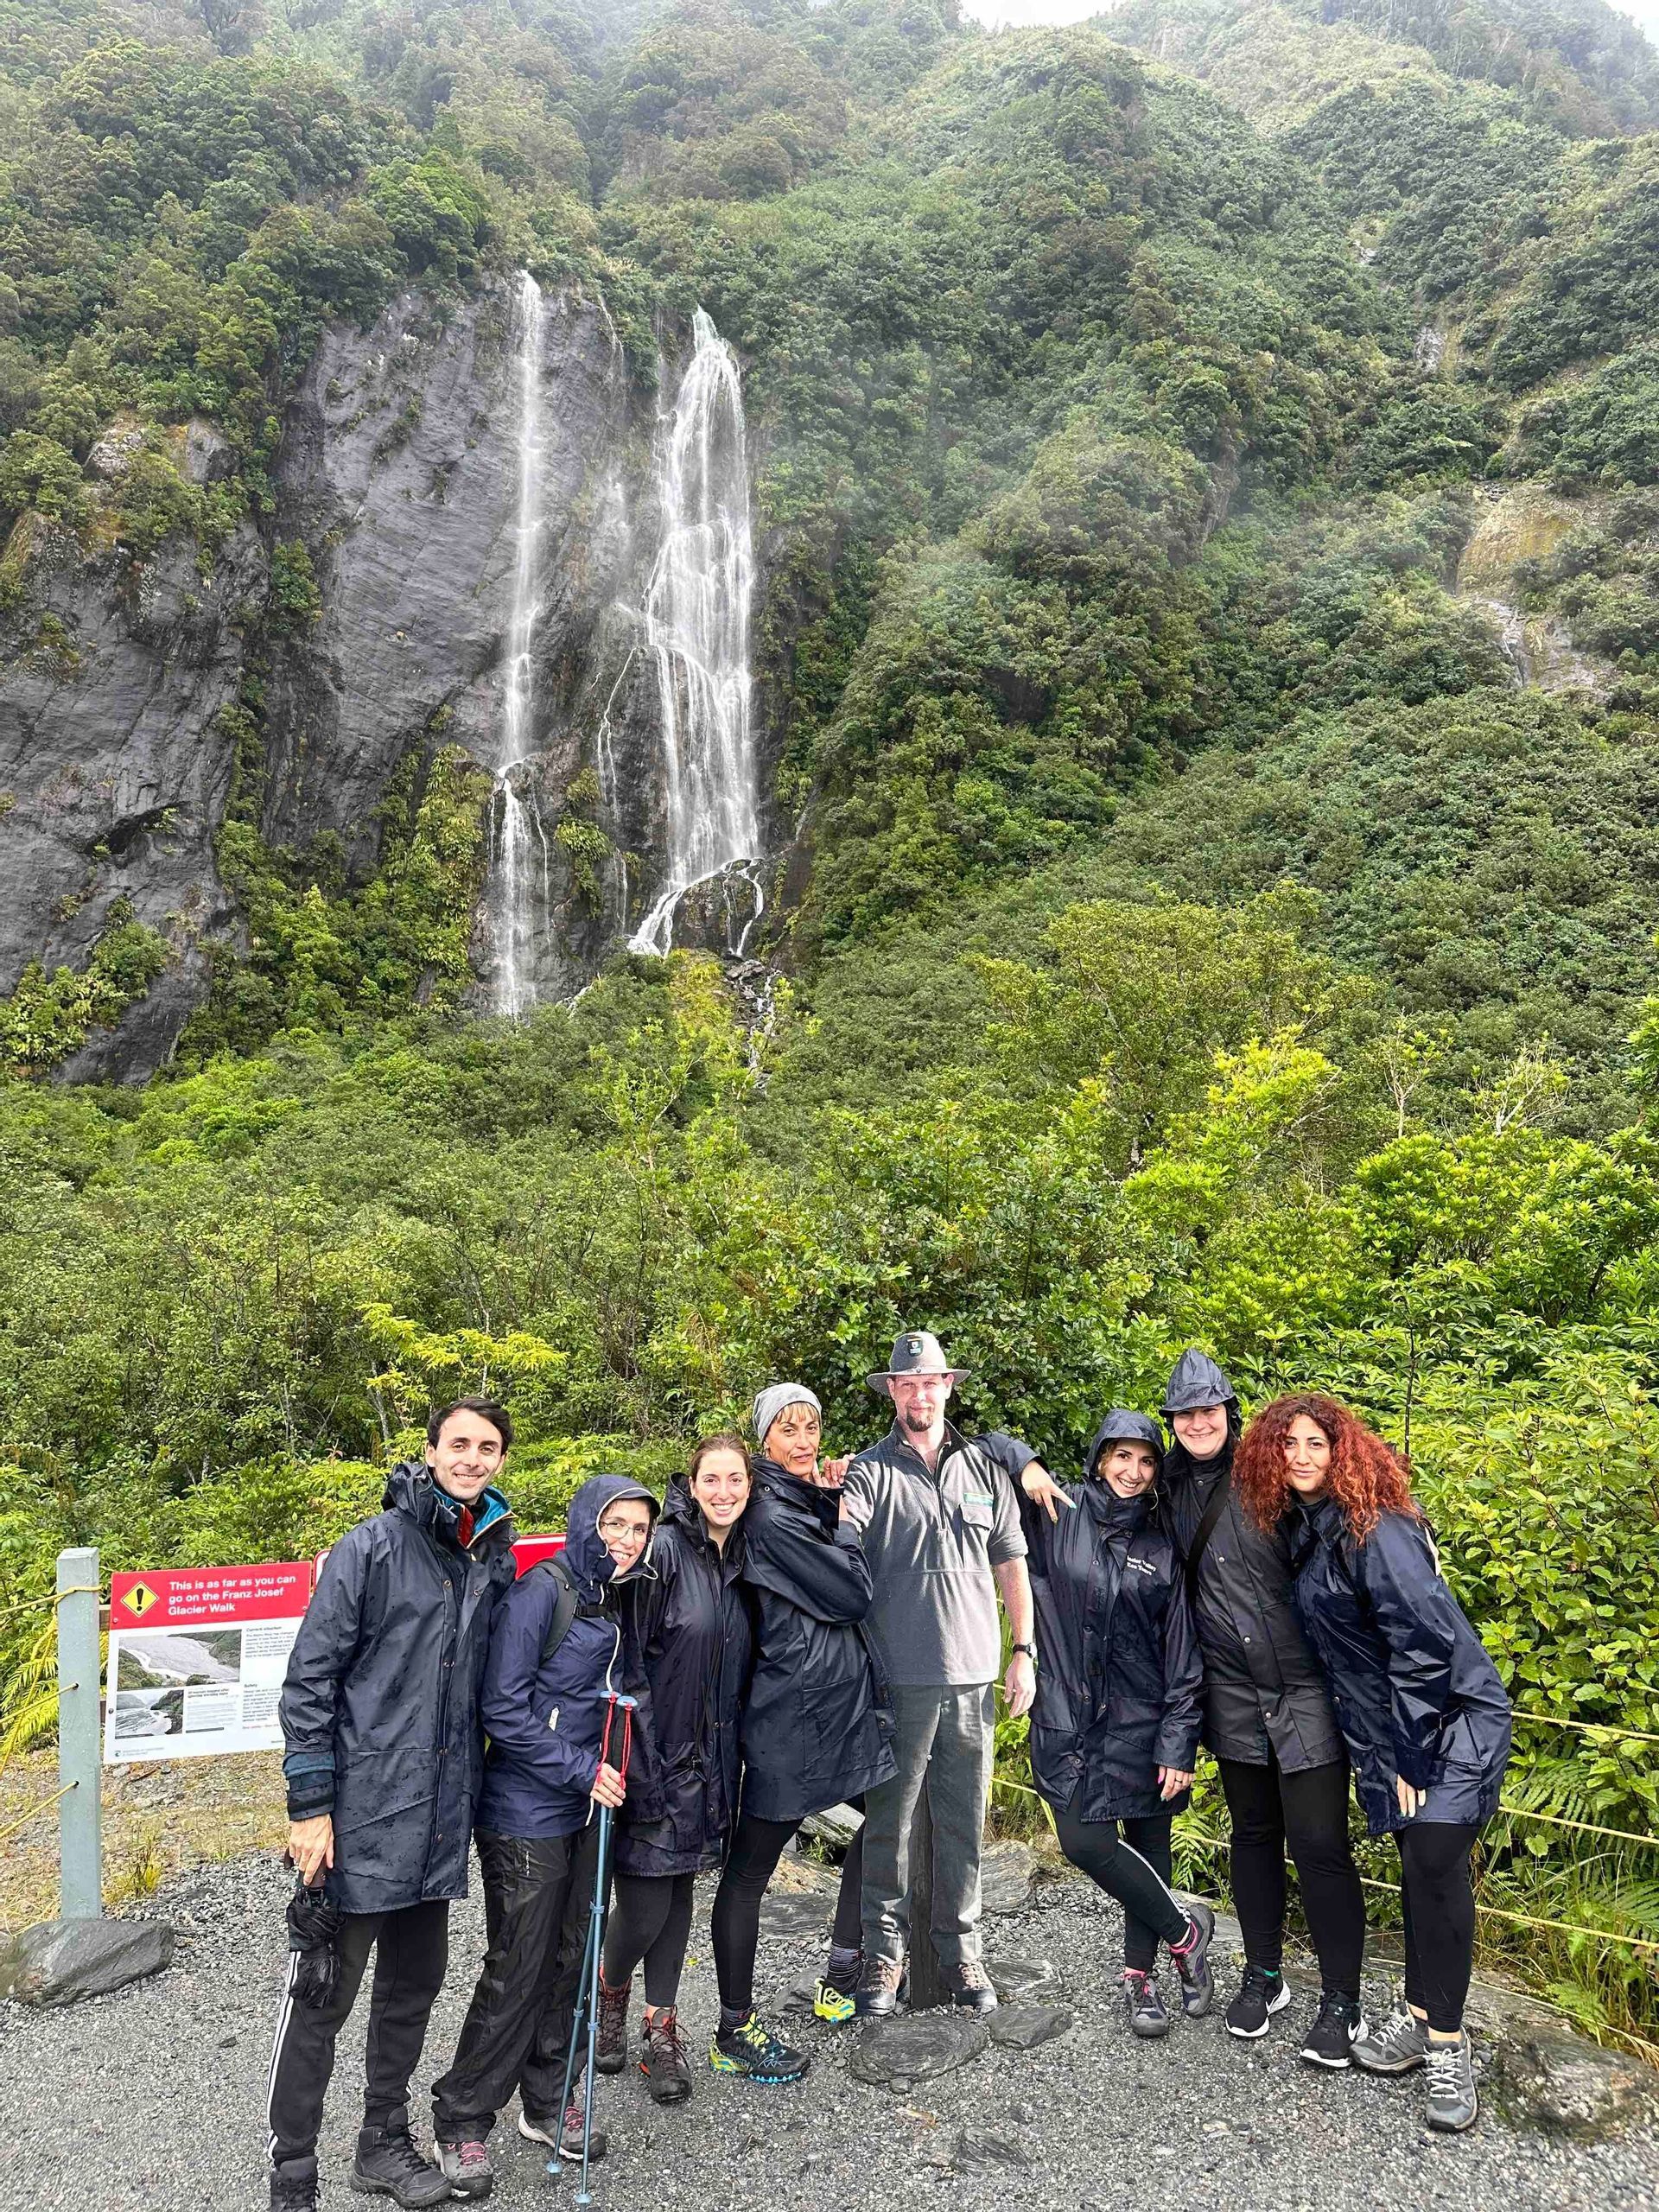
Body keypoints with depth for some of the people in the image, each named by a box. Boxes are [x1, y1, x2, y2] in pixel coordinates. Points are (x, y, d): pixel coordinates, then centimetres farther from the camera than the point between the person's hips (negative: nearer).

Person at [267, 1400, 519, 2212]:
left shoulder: (495, 1559, 5)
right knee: (324, 1996, 5)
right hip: (361, 1815, -6)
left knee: (413, 1987, 17)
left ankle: (384, 2142, 35)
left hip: (441, 1821, 6)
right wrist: (309, 1807, -12)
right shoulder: (372, 1547, -12)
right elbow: (309, 1679, -11)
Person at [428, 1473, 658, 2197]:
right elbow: (504, 1708, -20)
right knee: (518, 1971, 2)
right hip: (527, 1815, -7)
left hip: (585, 1811, 7)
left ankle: (547, 2103, 33)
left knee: (568, 1958, 16)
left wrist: (607, 1770, 6)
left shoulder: (614, 1602, 5)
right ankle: (461, 2121, 20)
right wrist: (582, 1770, -18)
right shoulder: (541, 1591, -18)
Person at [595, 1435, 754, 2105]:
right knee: (644, 1910, 0)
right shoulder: (662, 1550, -16)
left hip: (710, 1757, 6)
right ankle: (609, 1991, 29)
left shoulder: (742, 1560, 4)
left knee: (680, 1892, 14)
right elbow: (627, 1659, -17)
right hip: (653, 1755, -6)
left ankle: (661, 2032, 28)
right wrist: (637, 1759, -17)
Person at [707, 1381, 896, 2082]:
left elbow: (851, 1591, 10)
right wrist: (840, 1522, -2)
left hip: (849, 1696, 10)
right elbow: (850, 1595, -18)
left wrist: (833, 1508, 0)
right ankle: (734, 2030, 15)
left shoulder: (810, 1499, 11)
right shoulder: (769, 1512, -18)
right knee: (750, 1866, 3)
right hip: (791, 1705, -9)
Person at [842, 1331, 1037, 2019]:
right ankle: (884, 1951, 20)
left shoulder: (983, 1469, 10)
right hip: (897, 1677, -3)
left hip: (973, 1676, 3)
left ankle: (959, 1949, 25)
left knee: (964, 1821, 11)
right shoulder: (871, 1470, -1)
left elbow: (1011, 1564, 13)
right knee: (889, 1820, 5)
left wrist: (1024, 1651, 8)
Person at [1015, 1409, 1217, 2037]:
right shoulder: (1055, 1513, -1)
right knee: (1084, 1842, -7)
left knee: (1148, 1844, 7)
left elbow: (1182, 1655, 2)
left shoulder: (1161, 1549, 3)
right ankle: (1184, 1930, 16)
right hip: (1068, 1718, -1)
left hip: (1142, 1722, 1)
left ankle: (1140, 1975, 28)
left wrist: (1178, 1744, -4)